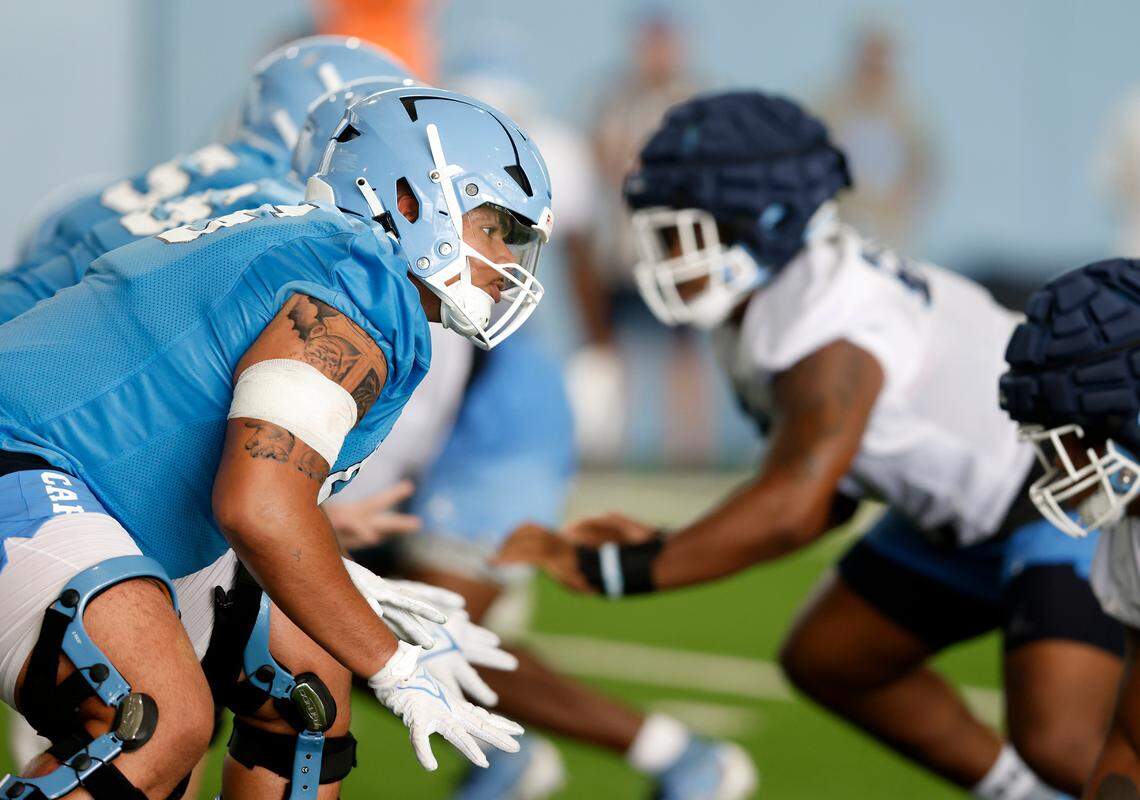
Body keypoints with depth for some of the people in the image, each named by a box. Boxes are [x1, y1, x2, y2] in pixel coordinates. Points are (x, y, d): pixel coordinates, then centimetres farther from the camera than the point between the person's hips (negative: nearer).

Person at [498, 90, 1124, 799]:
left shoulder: (829, 331, -28)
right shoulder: (767, 313, 2)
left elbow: (789, 509, -35)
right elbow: (829, 496, 8)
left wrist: (610, 570, -35)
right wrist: (661, 546, -3)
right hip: (972, 513, 10)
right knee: (827, 660, 14)